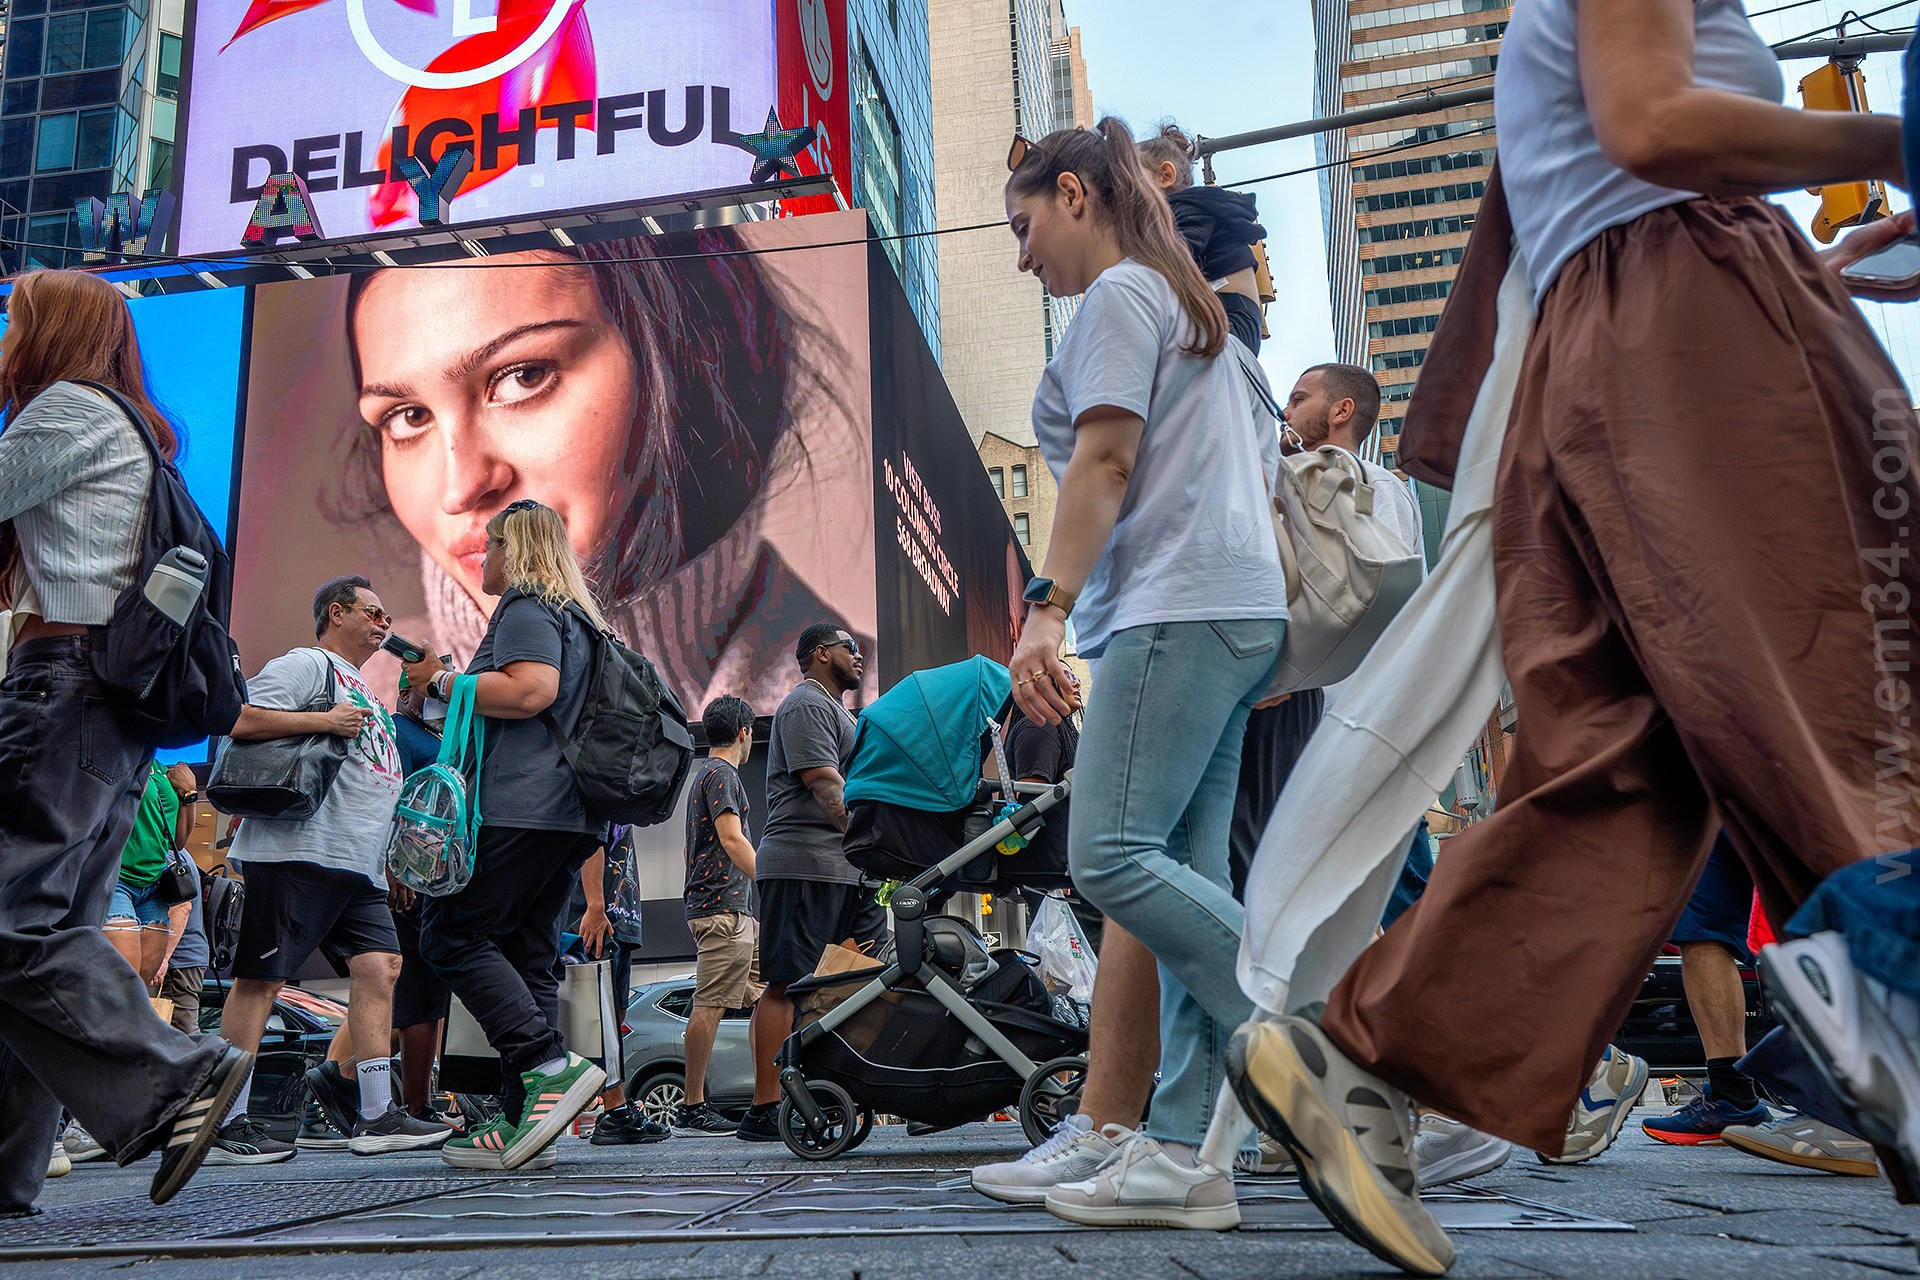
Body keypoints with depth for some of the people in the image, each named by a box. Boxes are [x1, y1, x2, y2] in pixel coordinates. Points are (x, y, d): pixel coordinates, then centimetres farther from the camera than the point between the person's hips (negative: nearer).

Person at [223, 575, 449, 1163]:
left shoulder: (363, 692, 29)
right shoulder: (307, 665, 0)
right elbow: (239, 720, -14)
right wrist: (323, 721, -15)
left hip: (359, 865, 9)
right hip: (298, 850, -9)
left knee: (380, 965, -2)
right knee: (261, 979, -5)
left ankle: (376, 1115, 0)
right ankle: (224, 1124, 1)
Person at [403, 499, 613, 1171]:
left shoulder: (526, 606, -3)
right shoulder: (576, 615, 27)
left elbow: (533, 690, -20)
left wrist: (444, 681, -8)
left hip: (522, 806, -10)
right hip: (569, 812, 10)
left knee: (453, 933, -8)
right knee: (528, 950, 6)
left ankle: (551, 1064, -18)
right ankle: (524, 1117, 4)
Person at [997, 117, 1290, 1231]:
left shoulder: (1121, 291, 2)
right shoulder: (1193, 306, 30)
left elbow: (1105, 460, -11)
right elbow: (1259, 469, 28)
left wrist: (1047, 609, -17)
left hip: (1178, 606, -10)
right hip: (1240, 609, 10)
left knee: (1112, 856, -15)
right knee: (1187, 877, 1)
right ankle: (1178, 1155, 0)